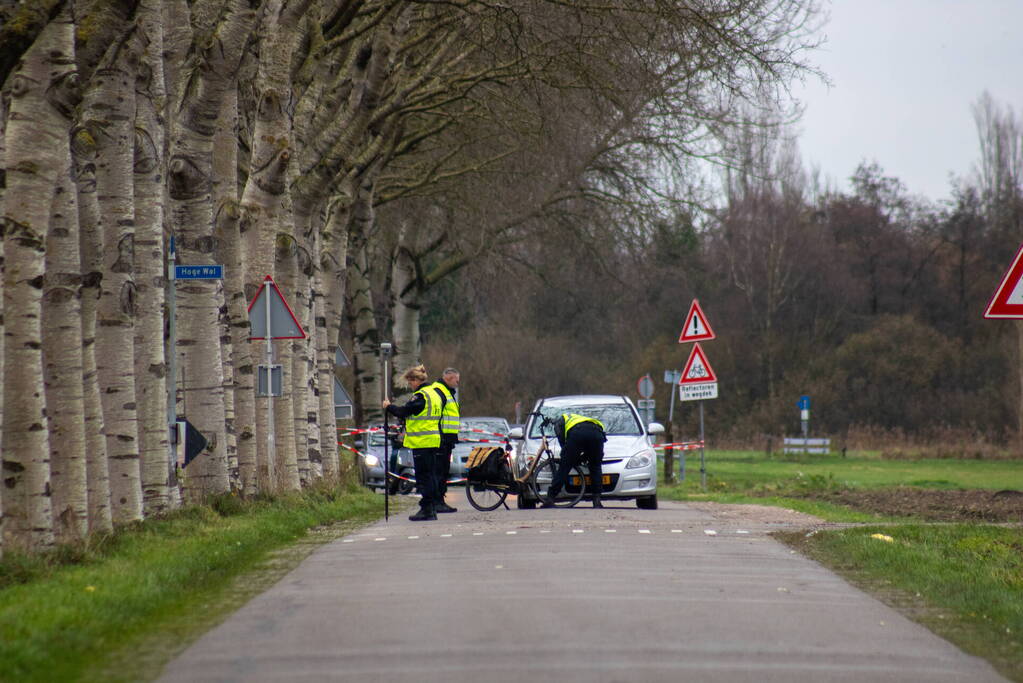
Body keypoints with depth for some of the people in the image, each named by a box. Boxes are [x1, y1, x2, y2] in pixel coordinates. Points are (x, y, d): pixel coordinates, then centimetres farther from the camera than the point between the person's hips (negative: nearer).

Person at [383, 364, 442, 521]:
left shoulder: (420, 396, -15)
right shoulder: (433, 394, 15)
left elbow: (404, 412, -15)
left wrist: (388, 406, 1)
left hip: (422, 443, -9)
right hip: (433, 441, 9)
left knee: (423, 475, -6)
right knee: (431, 475, 12)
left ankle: (426, 509, -7)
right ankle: (432, 509, 15)